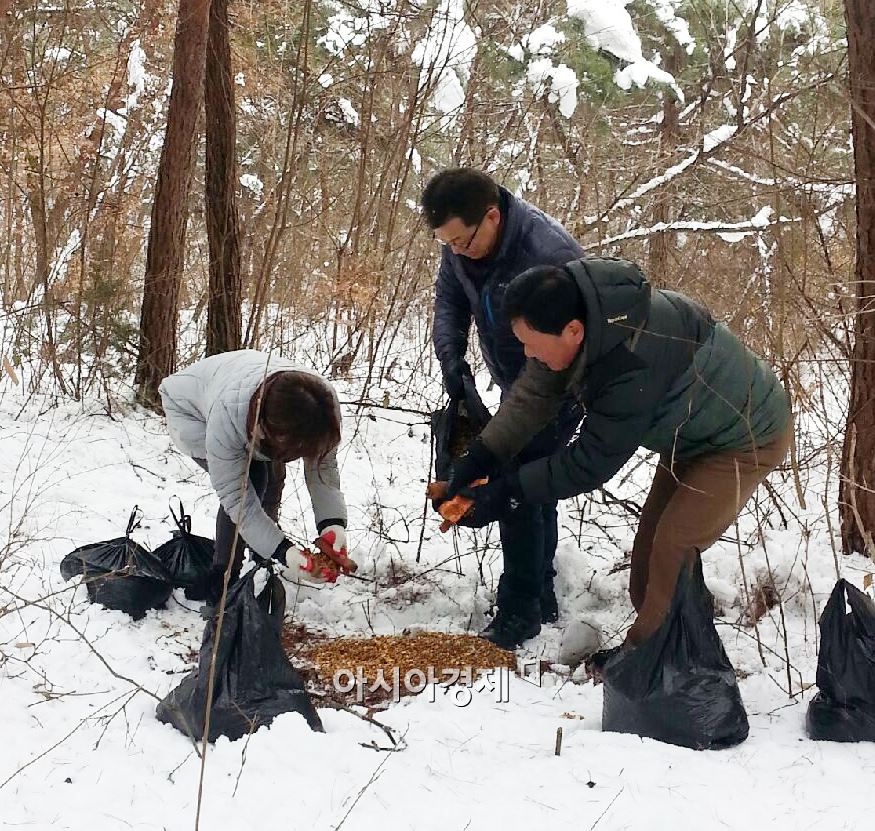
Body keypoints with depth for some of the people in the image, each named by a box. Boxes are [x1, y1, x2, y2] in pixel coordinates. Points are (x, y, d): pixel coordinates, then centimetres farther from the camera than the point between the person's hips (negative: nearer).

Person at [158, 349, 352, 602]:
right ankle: (221, 585, -12)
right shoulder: (227, 415, -47)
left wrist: (332, 523, -39)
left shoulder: (324, 401, -35)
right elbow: (235, 496, -39)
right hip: (191, 410, -5)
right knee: (248, 479, -24)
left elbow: (323, 467, -23)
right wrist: (283, 551, -47)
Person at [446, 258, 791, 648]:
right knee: (650, 541, 11)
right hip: (693, 434, 9)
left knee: (673, 548, -16)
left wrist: (508, 491, -28)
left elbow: (591, 461, -33)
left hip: (747, 438, -9)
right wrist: (479, 456, -18)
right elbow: (533, 394, -10)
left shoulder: (633, 366, -43)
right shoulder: (578, 312, -18)